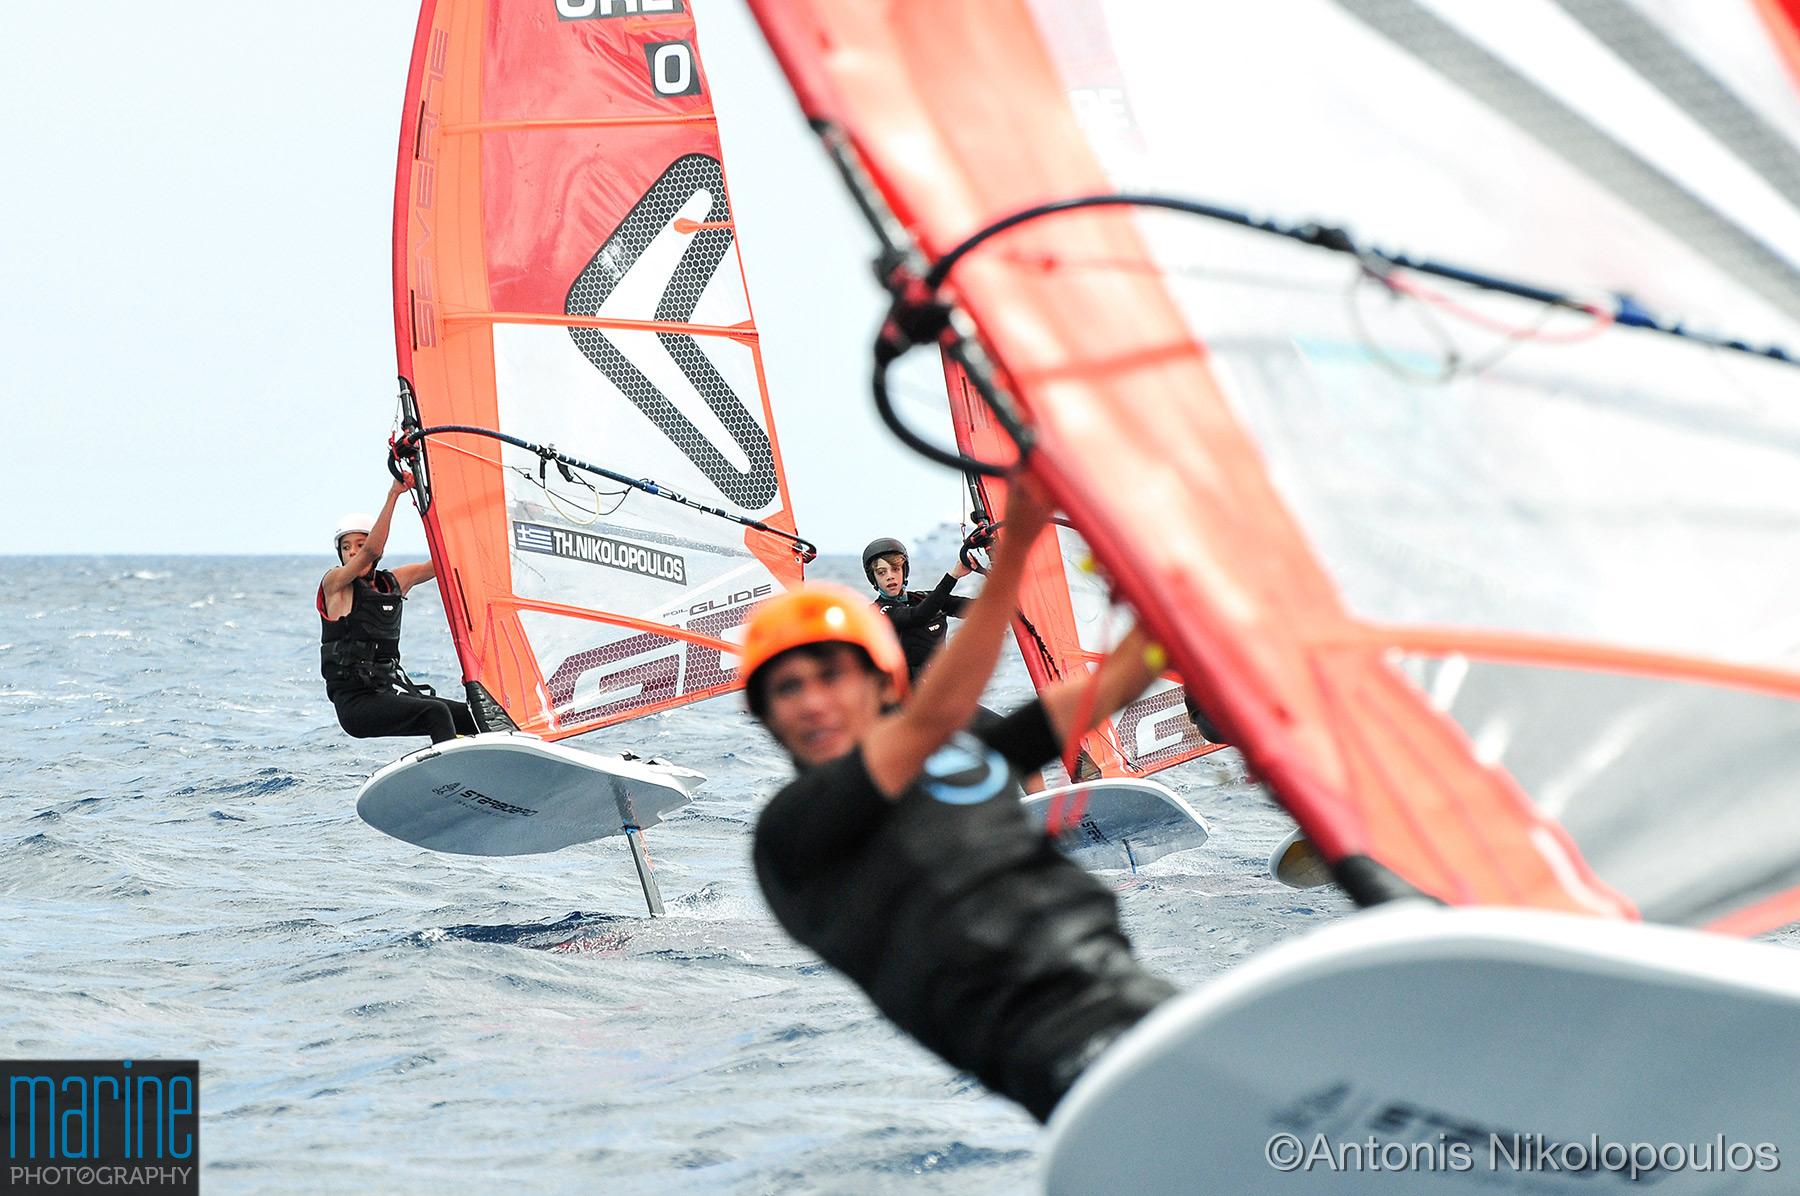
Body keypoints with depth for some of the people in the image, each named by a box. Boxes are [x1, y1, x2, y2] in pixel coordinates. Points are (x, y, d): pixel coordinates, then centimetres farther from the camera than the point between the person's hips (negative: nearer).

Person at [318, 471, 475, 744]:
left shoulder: (394, 582, 14)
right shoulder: (334, 583, -4)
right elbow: (373, 550, -21)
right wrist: (393, 495, -26)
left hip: (393, 689, 7)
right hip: (356, 700, -7)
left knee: (475, 718, -5)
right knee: (436, 712, -28)